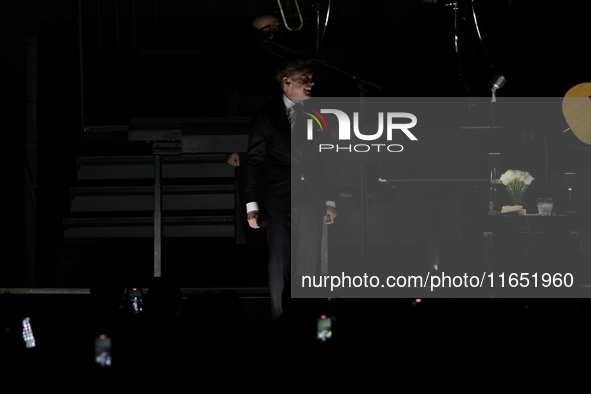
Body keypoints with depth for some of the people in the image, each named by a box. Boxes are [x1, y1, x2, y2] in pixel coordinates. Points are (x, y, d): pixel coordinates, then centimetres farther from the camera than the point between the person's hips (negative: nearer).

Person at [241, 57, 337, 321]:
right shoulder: (265, 116, 4)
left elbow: (328, 160, 13)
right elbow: (254, 161, 3)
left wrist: (330, 201, 7)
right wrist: (252, 205, -3)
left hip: (311, 202, 2)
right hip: (278, 203, -2)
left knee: (307, 268, -1)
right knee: (279, 268, -1)